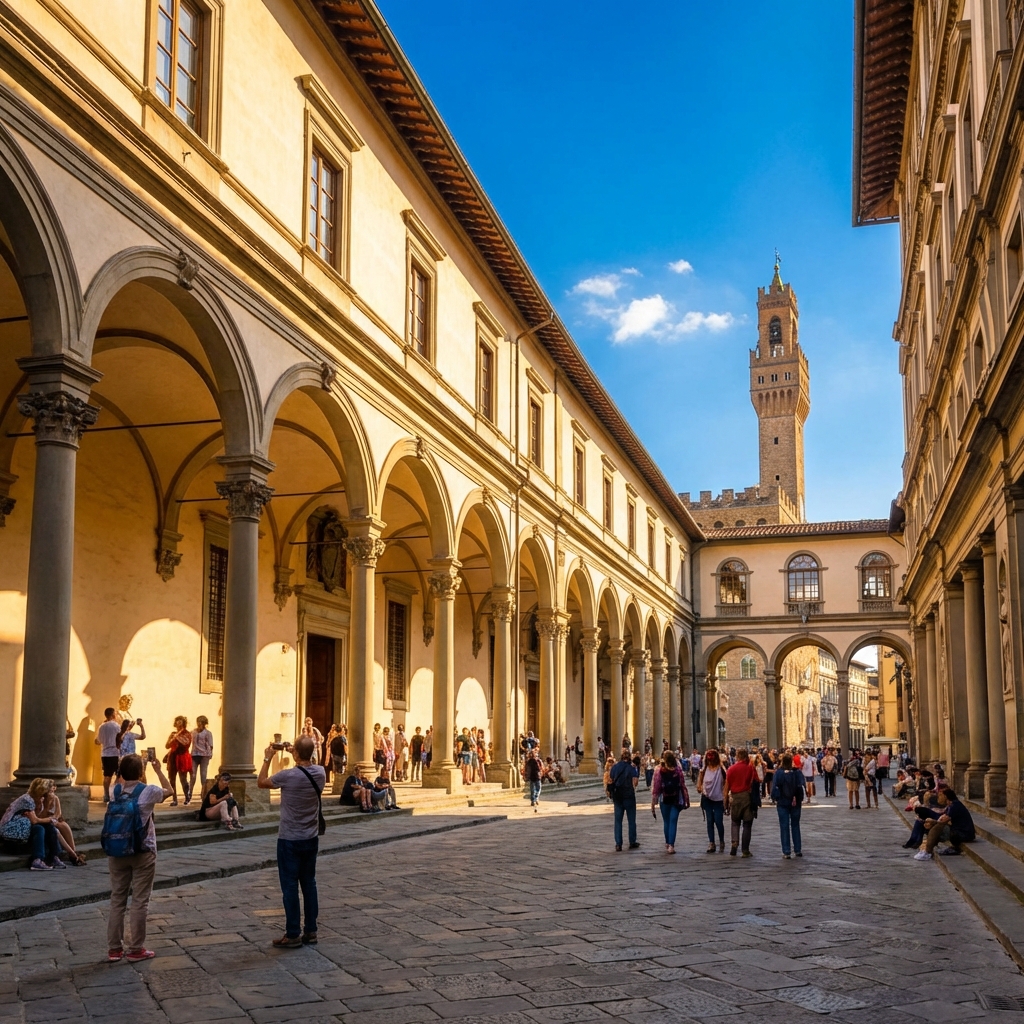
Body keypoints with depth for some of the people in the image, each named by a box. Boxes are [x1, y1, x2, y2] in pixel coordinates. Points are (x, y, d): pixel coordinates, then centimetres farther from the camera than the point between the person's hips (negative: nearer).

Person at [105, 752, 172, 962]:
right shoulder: (148, 792, -11)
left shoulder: (115, 791, 0)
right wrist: (158, 769, 17)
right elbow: (169, 790, 10)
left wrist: (128, 770, 23)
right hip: (142, 853, -4)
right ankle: (136, 949, 7)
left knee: (117, 899, 11)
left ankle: (114, 948, 16)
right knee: (140, 901, 3)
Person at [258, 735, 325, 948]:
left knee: (290, 886, 2)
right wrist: (298, 753, 18)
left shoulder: (288, 776, -21)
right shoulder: (320, 773, -6)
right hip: (311, 839, 5)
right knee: (309, 884, 13)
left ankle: (293, 935, 7)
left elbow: (261, 782, -3)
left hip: (289, 840, -5)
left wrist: (268, 759, 5)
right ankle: (311, 931, 18)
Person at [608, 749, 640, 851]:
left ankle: (618, 844, 3)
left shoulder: (615, 767, 2)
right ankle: (632, 842, 15)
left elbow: (611, 782, 7)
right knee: (631, 820, 10)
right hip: (629, 796, -3)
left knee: (618, 820, 6)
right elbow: (635, 782, -13)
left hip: (617, 797, 3)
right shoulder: (631, 768, -8)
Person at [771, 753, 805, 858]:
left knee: (784, 827, 4)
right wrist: (799, 799, -1)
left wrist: (775, 798, 0)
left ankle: (786, 852, 1)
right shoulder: (798, 773, -6)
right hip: (795, 803, 2)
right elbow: (802, 786, -10)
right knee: (795, 826, 16)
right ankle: (797, 850, 18)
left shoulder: (778, 773, -10)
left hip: (782, 803, -2)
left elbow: (775, 788, -11)